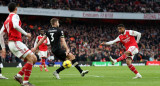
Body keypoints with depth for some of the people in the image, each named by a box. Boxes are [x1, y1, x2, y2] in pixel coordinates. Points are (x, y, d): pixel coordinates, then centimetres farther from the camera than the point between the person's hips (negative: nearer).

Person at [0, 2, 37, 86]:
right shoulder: (15, 16, -4)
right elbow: (15, 26, -26)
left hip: (11, 43, 9)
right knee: (30, 59, -16)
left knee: (34, 59, 7)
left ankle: (19, 75, 2)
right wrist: (26, 34, -18)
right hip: (16, 42, -9)